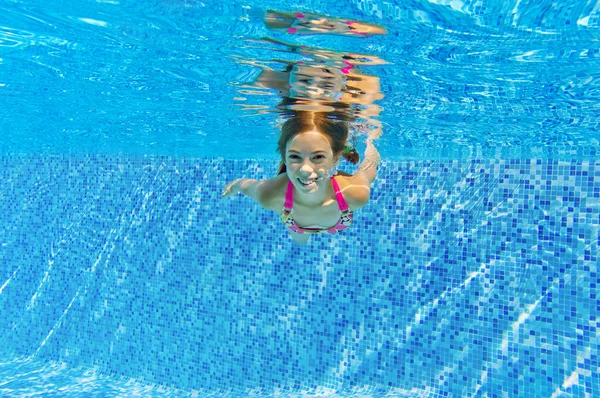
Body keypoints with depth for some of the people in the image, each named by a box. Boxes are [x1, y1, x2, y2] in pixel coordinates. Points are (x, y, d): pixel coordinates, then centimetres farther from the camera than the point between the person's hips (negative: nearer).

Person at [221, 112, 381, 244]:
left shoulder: (355, 193, -46)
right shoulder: (269, 195, -46)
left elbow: (371, 164, -24)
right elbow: (246, 185, -22)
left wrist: (370, 140, -4)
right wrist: (233, 186, -1)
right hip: (295, 226, 0)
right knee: (299, 240, 36)